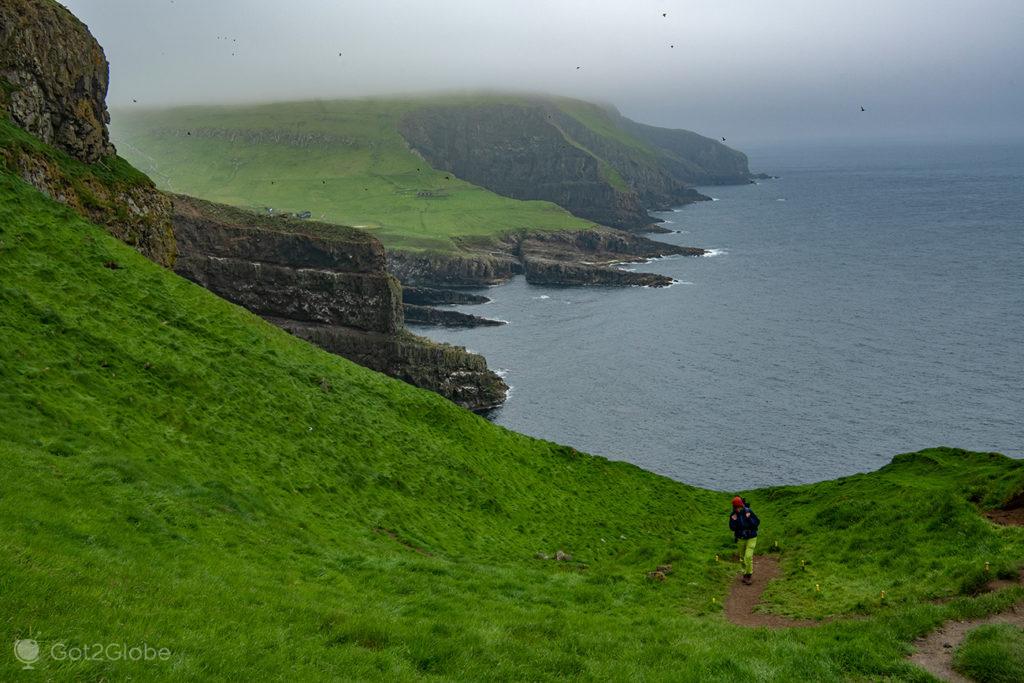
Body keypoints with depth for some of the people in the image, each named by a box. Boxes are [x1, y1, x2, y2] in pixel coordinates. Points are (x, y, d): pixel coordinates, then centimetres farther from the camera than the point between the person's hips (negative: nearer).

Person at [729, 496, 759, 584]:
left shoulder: (749, 512, -20)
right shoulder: (733, 515, -12)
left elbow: (757, 523, -15)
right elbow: (732, 528, -8)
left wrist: (749, 518, -30)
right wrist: (733, 520, -26)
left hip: (751, 538, -3)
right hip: (741, 538, 3)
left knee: (748, 557, -15)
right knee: (742, 558, 13)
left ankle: (749, 574, 4)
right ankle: (745, 574, 34)